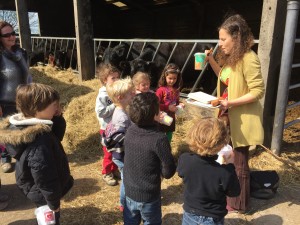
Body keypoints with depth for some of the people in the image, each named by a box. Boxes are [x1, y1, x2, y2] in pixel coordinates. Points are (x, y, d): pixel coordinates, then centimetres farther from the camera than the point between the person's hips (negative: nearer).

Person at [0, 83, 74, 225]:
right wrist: (54, 202, -16)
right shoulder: (39, 139, -37)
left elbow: (54, 137, 6)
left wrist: (56, 117, -10)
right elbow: (44, 176, -30)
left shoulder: (21, 126, -7)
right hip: (44, 194, -8)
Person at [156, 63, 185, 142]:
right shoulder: (161, 90, -18)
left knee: (169, 137, 21)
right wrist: (168, 107, -25)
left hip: (172, 118, 6)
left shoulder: (176, 89, 0)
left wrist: (180, 104, -6)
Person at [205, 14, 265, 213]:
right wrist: (211, 61, 5)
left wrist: (230, 103, -28)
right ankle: (231, 195, 41)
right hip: (230, 117, 9)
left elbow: (258, 91, -23)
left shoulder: (249, 59, -21)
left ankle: (239, 204, 28)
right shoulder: (231, 57, 7)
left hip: (243, 119, -9)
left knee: (239, 162, 7)